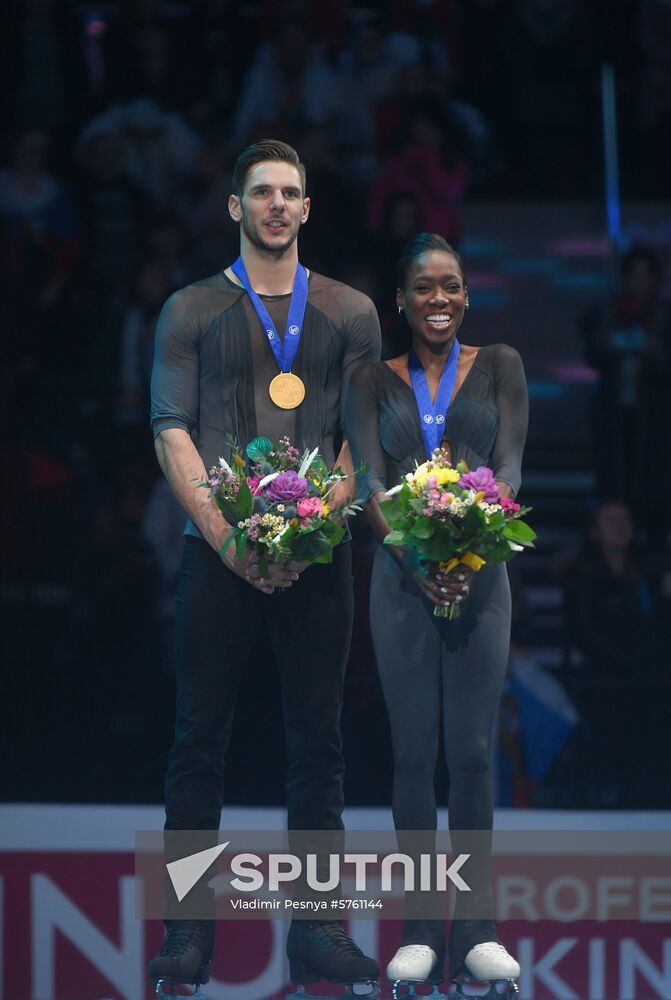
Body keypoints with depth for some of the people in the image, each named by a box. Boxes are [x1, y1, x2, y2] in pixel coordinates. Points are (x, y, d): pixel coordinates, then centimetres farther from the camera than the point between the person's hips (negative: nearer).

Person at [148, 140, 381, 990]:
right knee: (199, 738, -3)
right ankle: (189, 929, 0)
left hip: (317, 555, 1)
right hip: (217, 553, -1)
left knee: (317, 743, 1)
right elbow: (171, 433, 1)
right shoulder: (191, 311, 8)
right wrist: (227, 537, -11)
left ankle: (317, 928, 3)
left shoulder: (349, 313, 12)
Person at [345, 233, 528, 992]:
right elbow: (371, 481, -3)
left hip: (480, 577, 0)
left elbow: (509, 465, -3)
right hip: (402, 578, 0)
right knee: (413, 751, 0)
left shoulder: (498, 366, 7)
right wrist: (417, 561, -20)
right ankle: (419, 932, 3)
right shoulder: (373, 381, 8)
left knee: (472, 751, -2)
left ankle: (474, 930, 1)